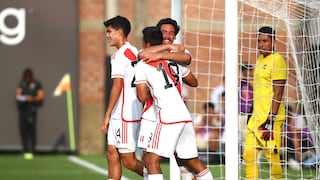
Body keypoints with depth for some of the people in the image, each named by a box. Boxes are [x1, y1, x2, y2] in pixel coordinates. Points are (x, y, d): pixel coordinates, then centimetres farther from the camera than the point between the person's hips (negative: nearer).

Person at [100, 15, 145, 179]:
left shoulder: (119, 55, -13)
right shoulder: (135, 53, 15)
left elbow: (117, 86, -19)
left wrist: (107, 115, -16)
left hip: (124, 115, -9)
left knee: (128, 161, -6)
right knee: (112, 154, 8)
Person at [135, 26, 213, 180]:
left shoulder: (142, 65, 1)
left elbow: (142, 97, -3)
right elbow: (194, 82, 30)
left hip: (167, 117, -6)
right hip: (185, 116, 6)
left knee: (152, 160, -5)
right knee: (193, 161, 15)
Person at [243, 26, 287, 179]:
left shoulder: (277, 60, -11)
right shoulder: (260, 60, 17)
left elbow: (278, 94, -16)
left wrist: (270, 120, -20)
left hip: (271, 117, -9)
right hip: (256, 117, 9)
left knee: (272, 157, -5)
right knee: (249, 155, 6)